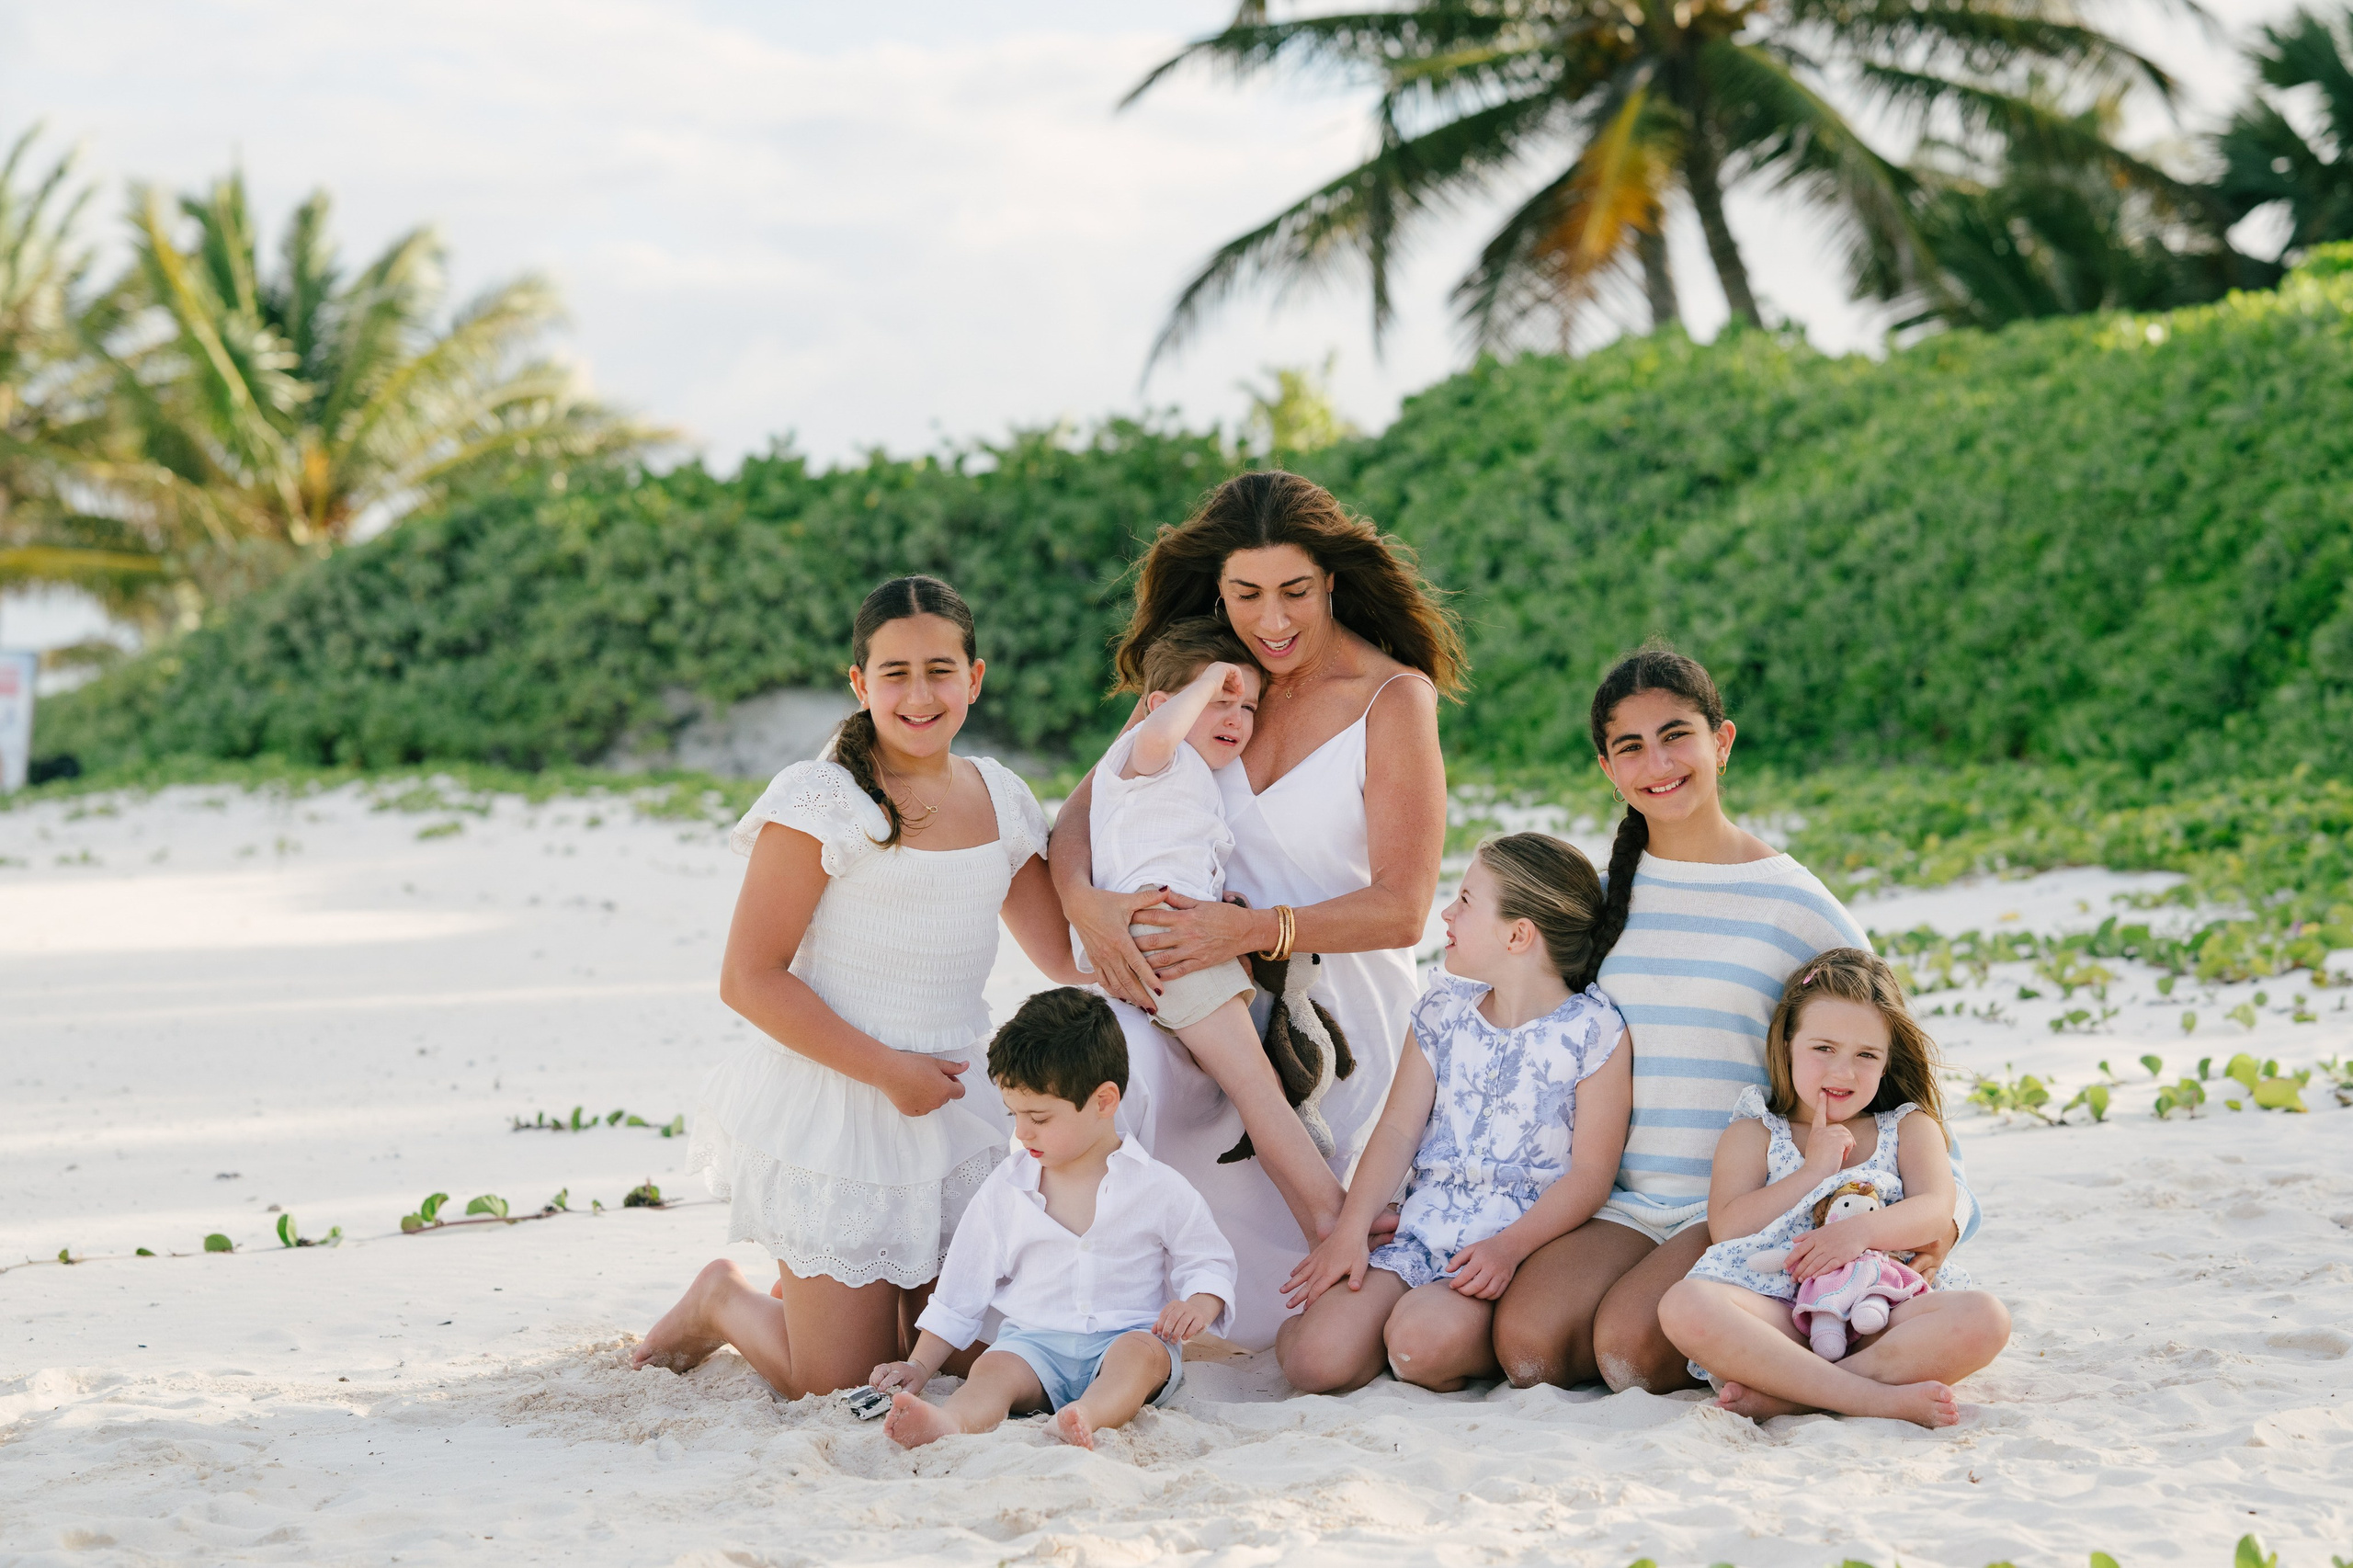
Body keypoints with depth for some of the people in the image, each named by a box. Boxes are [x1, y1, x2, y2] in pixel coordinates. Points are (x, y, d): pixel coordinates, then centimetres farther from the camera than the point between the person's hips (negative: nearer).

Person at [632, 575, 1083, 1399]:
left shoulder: (1001, 800, 6)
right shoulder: (821, 802, -14)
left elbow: (1070, 958, 14)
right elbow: (749, 980, -15)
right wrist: (888, 1070, -17)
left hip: (951, 1110, 6)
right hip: (835, 1113, -6)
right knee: (842, 1387, -3)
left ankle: (812, 1292, 38)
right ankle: (724, 1301, 27)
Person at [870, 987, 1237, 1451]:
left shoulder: (1158, 1188, 3)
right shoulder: (1005, 1189, 11)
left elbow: (1208, 1261, 11)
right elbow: (965, 1286, 17)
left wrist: (1201, 1304, -13)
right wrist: (920, 1366, 11)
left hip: (1126, 1336, -2)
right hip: (1035, 1342, 2)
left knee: (1141, 1353, -35)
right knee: (992, 1369, -29)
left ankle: (1086, 1416, -66)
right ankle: (947, 1421, -62)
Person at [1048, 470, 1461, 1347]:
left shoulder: (1393, 700, -9)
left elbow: (1401, 911, -14)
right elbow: (1085, 810, 3)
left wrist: (1252, 928, -27)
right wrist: (1084, 900, -20)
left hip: (1340, 1004, -3)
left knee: (1273, 1316, -5)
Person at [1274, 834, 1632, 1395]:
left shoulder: (1594, 1032, -3)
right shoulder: (1444, 1011, 14)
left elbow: (1591, 1173, -7)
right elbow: (1399, 1129, 9)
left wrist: (1509, 1247, -21)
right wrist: (1349, 1232, -5)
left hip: (1526, 1239, -4)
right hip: (1420, 1236, 4)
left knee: (1421, 1339, -35)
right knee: (1317, 1358, -21)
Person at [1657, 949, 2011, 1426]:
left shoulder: (1909, 1127, 22)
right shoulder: (1754, 1134, 19)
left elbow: (1937, 1212, 3)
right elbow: (1726, 1227, 3)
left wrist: (1861, 1229, -17)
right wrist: (1815, 1169, -1)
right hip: (1777, 1310, -1)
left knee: (1984, 1318, -30)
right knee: (1685, 1304, -33)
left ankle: (1781, 1394, -33)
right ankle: (1876, 1399, -36)